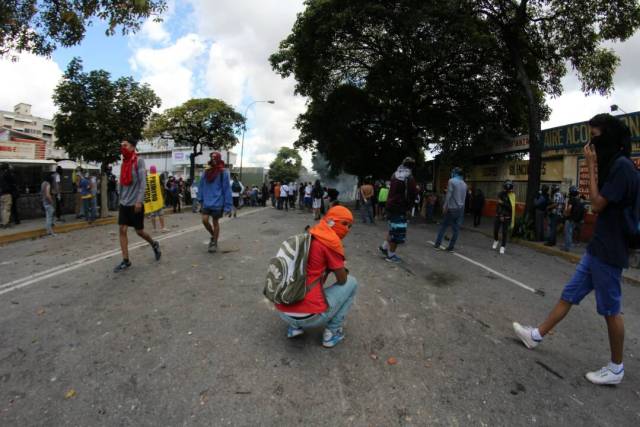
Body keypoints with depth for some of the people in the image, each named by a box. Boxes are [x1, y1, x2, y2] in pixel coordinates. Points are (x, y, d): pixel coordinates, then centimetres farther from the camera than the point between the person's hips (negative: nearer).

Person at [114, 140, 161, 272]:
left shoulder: (139, 161, -8)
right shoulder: (124, 163, 11)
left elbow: (143, 182, -15)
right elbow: (122, 183, 17)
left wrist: (139, 200, -21)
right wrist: (121, 198, 15)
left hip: (135, 203, -6)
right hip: (124, 203, 6)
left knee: (139, 231, 3)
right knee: (122, 230, -1)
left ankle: (154, 245, 31)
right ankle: (125, 261, 4)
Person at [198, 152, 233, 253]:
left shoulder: (223, 172, -9)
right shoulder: (206, 172, 5)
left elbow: (227, 189, -11)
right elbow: (201, 186, 11)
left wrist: (228, 206, -14)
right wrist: (201, 199, 6)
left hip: (217, 202, -4)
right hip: (206, 202, 4)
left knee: (215, 222, 6)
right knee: (204, 220, -2)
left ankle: (214, 243, 22)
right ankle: (213, 236, 26)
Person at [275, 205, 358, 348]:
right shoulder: (331, 241, -9)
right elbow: (342, 280, 0)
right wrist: (342, 268, 20)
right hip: (309, 316, -7)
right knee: (351, 282, 12)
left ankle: (295, 327, 23)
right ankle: (332, 332, 12)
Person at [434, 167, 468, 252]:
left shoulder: (452, 181, -7)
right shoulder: (464, 184, 14)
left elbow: (448, 195, -12)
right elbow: (464, 197, 13)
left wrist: (445, 206, -10)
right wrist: (461, 205, 15)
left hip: (452, 208, -5)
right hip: (461, 208, 5)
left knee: (443, 226, 6)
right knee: (456, 229, 4)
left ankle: (437, 244, 8)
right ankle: (451, 247, 6)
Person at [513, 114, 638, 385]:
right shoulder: (611, 165, 12)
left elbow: (597, 205, -18)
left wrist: (591, 166, -14)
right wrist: (594, 168, 7)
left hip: (609, 253, -9)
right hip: (597, 249, 9)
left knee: (611, 309, 4)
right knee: (569, 294, 14)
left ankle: (616, 368, 21)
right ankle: (537, 335, 24)